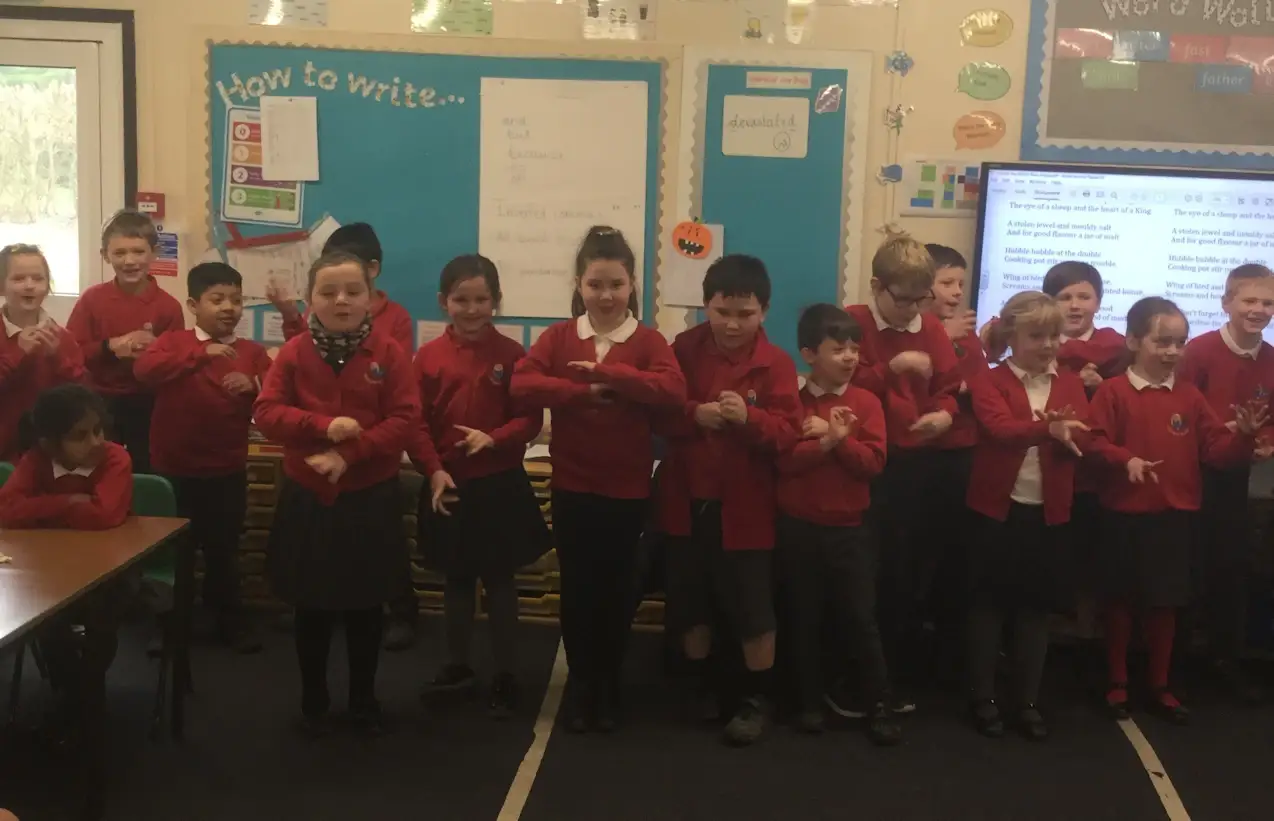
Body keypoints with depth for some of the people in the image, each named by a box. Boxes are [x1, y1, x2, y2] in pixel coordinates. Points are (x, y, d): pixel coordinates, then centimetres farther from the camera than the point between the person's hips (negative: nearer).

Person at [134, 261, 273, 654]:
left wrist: (254, 385, -22)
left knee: (223, 548, 11)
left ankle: (230, 619, 25)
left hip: (228, 471, 1)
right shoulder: (173, 341, 0)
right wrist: (201, 353, -29)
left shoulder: (252, 352, 4)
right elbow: (143, 370, -20)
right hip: (173, 468, -1)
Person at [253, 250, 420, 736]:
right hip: (307, 498, 1)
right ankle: (313, 701, 26)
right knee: (312, 606, 10)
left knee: (366, 605, 11)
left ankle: (364, 699, 27)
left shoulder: (388, 354, -5)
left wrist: (349, 454, -21)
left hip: (371, 499, 0)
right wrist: (324, 426, -23)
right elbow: (266, 412, -8)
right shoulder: (294, 352, -2)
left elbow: (405, 420, -11)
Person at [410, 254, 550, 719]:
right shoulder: (429, 357, -2)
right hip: (449, 484, 2)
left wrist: (493, 439, -22)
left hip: (500, 485, -2)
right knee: (456, 579, 16)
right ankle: (459, 666, 30)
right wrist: (434, 472, -15)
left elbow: (531, 419, -6)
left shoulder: (511, 354, -6)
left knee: (499, 580, 7)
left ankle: (506, 676, 17)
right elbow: (416, 424, -4)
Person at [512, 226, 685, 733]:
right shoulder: (559, 336, 1)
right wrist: (583, 391, -23)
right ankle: (580, 686, 23)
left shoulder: (648, 341, -3)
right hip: (572, 487, 1)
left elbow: (672, 391, -21)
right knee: (577, 590, 8)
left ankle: (609, 687, 26)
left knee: (617, 591, 10)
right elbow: (521, 386, -13)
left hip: (627, 489, -1)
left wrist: (607, 372, -26)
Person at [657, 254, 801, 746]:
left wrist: (748, 418, -31)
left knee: (753, 609, 3)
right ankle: (704, 686, 32)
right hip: (686, 501, 3)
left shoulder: (775, 364, -7)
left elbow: (788, 432, -13)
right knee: (690, 604, 13)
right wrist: (694, 414, -22)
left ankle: (757, 699, 19)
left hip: (744, 506, -3)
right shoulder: (683, 349, 0)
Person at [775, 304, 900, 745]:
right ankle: (810, 703, 20)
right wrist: (825, 442, -23)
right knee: (803, 621, 9)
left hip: (849, 529, 0)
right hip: (798, 528, 0)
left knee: (861, 618, 2)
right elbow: (784, 459, -13)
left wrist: (838, 438, -21)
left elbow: (873, 462, -9)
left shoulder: (866, 402, 1)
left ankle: (879, 705, 11)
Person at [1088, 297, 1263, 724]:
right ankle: (1117, 683, 24)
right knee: (1121, 600, 9)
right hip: (1125, 514, -3)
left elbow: (1216, 451, 3)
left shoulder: (1190, 396, 5)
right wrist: (1124, 459, -29)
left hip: (1176, 515, 3)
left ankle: (1160, 686, 26)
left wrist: (1242, 436, -16)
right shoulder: (1113, 391, -7)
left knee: (1166, 601, 11)